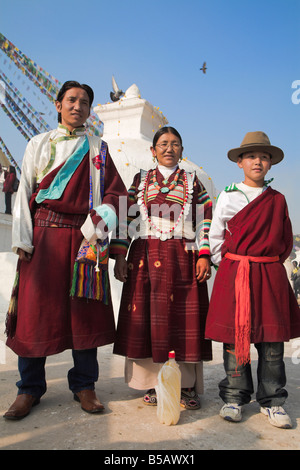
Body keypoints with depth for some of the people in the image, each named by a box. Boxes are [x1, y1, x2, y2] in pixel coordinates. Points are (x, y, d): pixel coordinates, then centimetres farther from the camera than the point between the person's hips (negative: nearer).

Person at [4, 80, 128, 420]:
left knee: (85, 309, 1)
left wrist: (98, 224, -11)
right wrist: (22, 240, -3)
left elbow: (114, 192, 7)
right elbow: (25, 192, 7)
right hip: (45, 234, 0)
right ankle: (30, 389, 16)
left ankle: (84, 386, 16)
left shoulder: (98, 149, 15)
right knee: (36, 306, 0)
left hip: (85, 236, 1)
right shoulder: (39, 144, 13)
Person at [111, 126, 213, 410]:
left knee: (182, 318, -1)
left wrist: (204, 255, -5)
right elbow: (126, 218, 9)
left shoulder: (192, 182, 13)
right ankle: (152, 382, 16)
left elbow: (206, 219, 6)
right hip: (145, 258, 1)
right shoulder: (140, 181, 13)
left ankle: (186, 385, 13)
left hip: (182, 259, 0)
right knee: (147, 318, 1)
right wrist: (120, 257, 1)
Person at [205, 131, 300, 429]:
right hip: (233, 274, -1)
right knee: (234, 336, 1)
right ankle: (234, 398, 17)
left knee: (272, 339, 5)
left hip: (270, 274, 2)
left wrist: (271, 264, 8)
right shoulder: (228, 196, 5)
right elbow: (215, 237, 7)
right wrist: (227, 265, 2)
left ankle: (272, 401, 20)